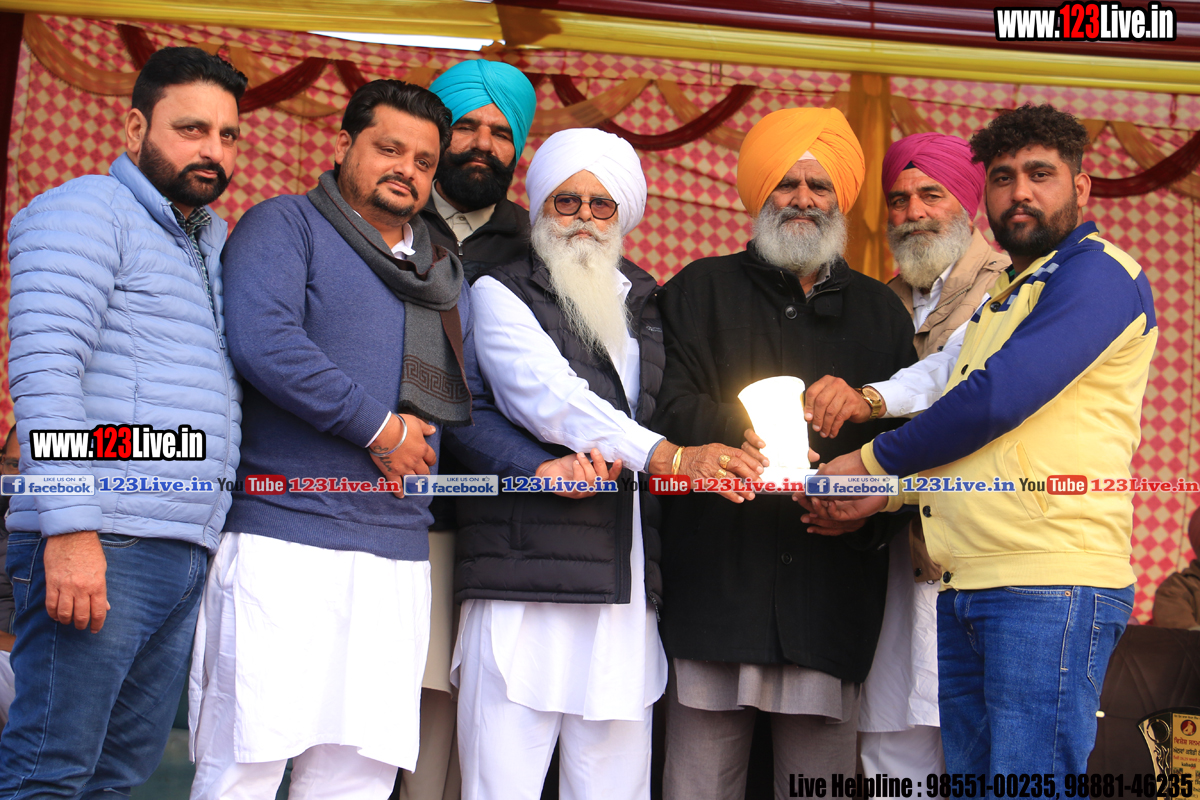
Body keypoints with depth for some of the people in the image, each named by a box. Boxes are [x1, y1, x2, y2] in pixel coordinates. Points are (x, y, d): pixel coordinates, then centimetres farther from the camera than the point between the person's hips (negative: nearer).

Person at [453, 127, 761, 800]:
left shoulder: (648, 308, 22)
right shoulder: (501, 293, 6)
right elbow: (548, 398, -10)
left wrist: (616, 457, 5)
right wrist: (667, 456, -21)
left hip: (629, 589, 5)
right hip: (526, 579, -4)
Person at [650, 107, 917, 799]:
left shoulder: (881, 312, 19)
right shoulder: (700, 291, 14)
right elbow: (670, 403, 0)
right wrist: (737, 434, -19)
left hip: (834, 584, 2)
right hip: (716, 578, -1)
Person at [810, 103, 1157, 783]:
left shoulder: (1099, 270, -4)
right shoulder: (1006, 297, 26)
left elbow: (999, 398, -16)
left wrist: (873, 461, -3)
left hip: (1051, 583, -9)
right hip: (967, 590, 9)